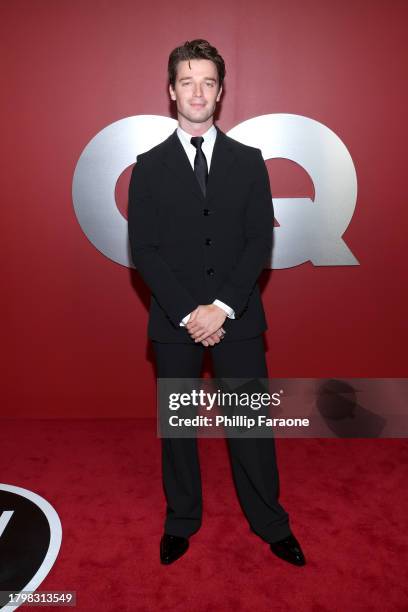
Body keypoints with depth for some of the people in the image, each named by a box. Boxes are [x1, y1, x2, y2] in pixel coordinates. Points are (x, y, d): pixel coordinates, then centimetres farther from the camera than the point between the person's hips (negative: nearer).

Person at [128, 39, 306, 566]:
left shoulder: (248, 161, 6)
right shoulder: (149, 167, 5)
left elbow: (260, 241, -2)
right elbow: (143, 250, -3)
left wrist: (222, 307, -13)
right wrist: (188, 314, -13)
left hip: (237, 319, 0)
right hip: (174, 321, 1)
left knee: (251, 423, 8)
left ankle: (270, 523, 28)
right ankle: (181, 522, 33)